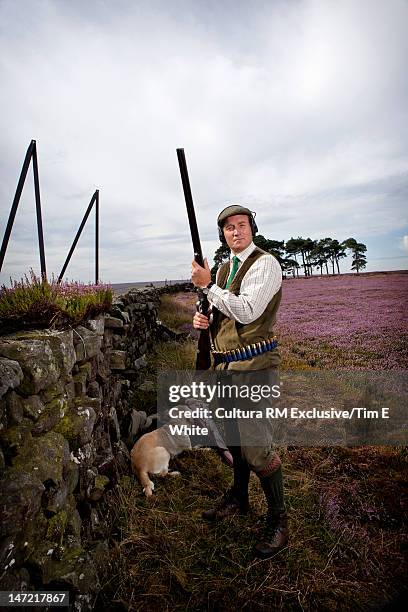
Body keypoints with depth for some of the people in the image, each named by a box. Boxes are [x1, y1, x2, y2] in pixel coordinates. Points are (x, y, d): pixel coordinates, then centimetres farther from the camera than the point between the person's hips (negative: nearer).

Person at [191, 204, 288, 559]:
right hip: (225, 363, 8)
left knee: (255, 444, -4)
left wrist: (207, 285, -17)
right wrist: (203, 318, 0)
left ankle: (278, 521, 19)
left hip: (253, 364, -8)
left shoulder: (265, 264, -11)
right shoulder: (224, 268, 14)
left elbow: (246, 312, -22)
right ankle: (238, 498, 42)